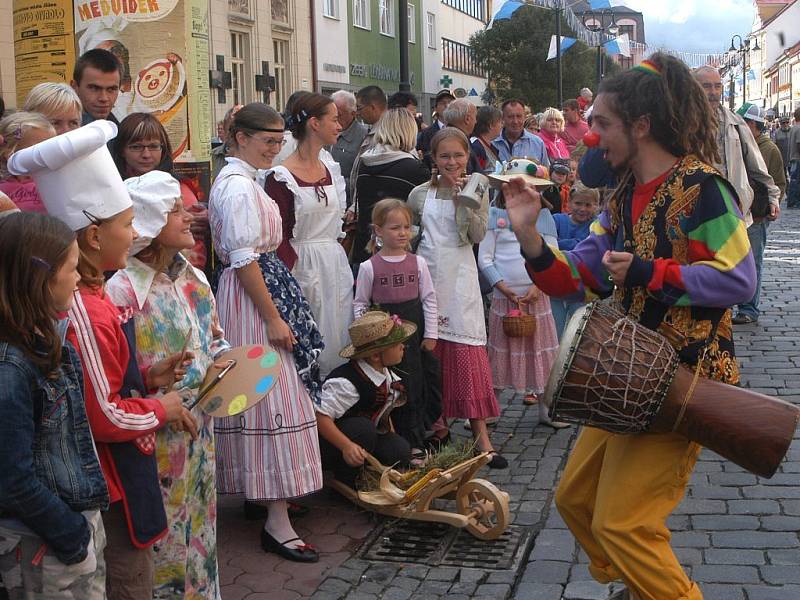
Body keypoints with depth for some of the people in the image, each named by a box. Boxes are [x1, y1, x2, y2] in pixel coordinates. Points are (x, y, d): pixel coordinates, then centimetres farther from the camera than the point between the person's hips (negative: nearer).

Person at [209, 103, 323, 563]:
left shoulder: (238, 180, 14)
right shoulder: (239, 187, -17)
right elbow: (244, 261, -22)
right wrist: (274, 318, -20)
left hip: (259, 290, 11)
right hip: (254, 297, -10)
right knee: (274, 398, -8)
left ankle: (259, 491, 30)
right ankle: (278, 524, -3)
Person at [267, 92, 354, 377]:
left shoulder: (331, 171, 11)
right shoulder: (281, 178, -11)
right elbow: (277, 238, -12)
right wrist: (296, 280, -17)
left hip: (337, 265, 7)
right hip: (304, 266, -7)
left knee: (338, 341, 10)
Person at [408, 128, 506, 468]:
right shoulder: (421, 193, 7)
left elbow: (478, 234, -8)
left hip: (460, 277, -2)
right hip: (427, 275, 2)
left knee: (467, 352, -8)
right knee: (429, 349, 4)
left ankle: (480, 433, -6)